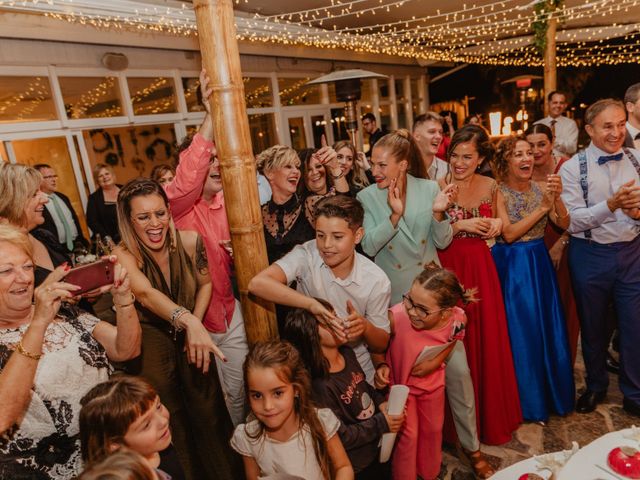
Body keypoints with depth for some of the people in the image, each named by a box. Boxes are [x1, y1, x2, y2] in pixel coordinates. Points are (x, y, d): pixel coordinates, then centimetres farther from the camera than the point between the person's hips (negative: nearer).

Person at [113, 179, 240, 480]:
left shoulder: (190, 241, -14)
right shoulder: (124, 255, -20)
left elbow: (205, 284, 2)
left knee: (209, 413, 6)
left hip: (190, 337, 2)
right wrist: (188, 321, -56)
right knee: (169, 423, 3)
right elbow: (146, 294, -39)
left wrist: (195, 324, -11)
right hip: (150, 341, -2)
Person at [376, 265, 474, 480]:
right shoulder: (396, 317, -41)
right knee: (408, 435, 11)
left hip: (433, 383, 4)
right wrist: (381, 366, -33)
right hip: (399, 383, -4)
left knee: (432, 430, 25)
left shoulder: (457, 319, -29)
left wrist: (437, 361, -17)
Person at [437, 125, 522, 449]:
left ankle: (492, 413, 35)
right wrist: (461, 225, -22)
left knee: (488, 339, 12)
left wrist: (496, 225, -4)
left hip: (481, 269, 4)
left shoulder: (490, 186, 4)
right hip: (449, 269, -4)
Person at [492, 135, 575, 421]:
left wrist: (557, 198, -20)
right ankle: (528, 401, 27)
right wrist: (542, 208, -21)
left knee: (548, 329, 13)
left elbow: (564, 224, -5)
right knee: (521, 333, 6)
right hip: (512, 268, -4)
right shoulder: (498, 192, -11)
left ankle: (551, 393, 36)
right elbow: (508, 234, -20)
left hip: (539, 264, 5)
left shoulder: (540, 188, 3)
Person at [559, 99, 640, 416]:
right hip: (591, 256, -2)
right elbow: (573, 222, -15)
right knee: (593, 327, 15)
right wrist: (611, 204, -27)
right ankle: (596, 386, 38)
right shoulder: (572, 169, -9)